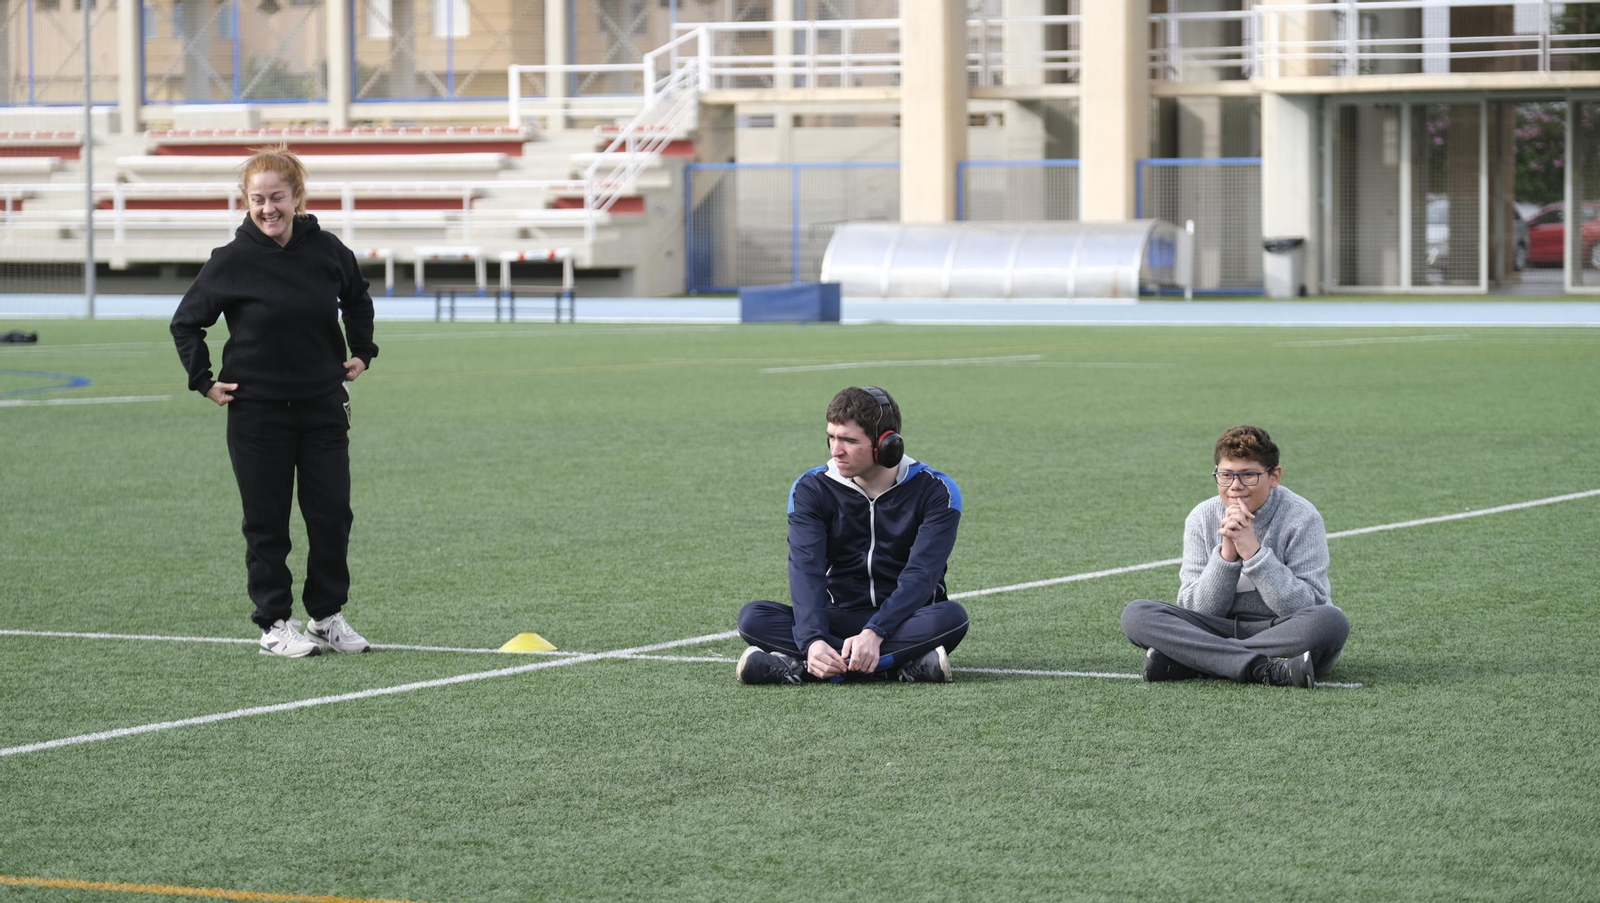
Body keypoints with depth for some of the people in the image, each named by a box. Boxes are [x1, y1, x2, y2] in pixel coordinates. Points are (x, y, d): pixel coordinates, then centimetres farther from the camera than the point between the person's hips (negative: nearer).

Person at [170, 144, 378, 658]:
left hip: (324, 407, 3)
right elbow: (186, 322, 2)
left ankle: (328, 616, 18)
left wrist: (362, 352, 12)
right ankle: (274, 624, 12)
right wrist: (203, 381, -3)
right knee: (267, 522, 3)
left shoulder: (327, 251, -2)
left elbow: (357, 301, 20)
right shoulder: (233, 261, -10)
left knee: (332, 515, 3)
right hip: (257, 411, -2)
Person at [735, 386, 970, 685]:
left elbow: (921, 575, -20)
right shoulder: (810, 489, -4)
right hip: (839, 617, 2)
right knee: (754, 618, -25)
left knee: (951, 617, -36)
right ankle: (901, 666, -36)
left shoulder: (935, 491, -9)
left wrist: (874, 633, -36)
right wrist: (813, 640, -35)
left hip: (906, 620, -2)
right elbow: (806, 570, -17)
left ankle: (799, 668, -38)